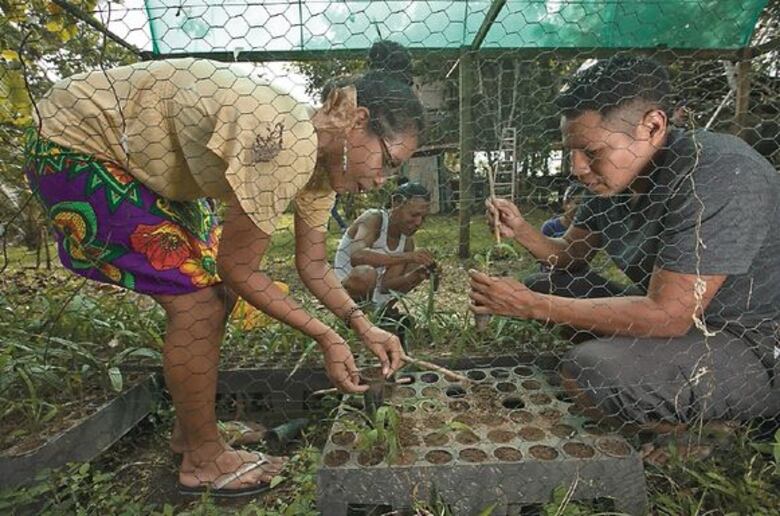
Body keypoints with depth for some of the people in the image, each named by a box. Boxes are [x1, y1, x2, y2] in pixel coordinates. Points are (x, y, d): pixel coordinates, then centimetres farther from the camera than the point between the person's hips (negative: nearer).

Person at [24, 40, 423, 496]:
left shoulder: (319, 156, -6)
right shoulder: (289, 143, -35)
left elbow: (313, 265, 0)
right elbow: (239, 269, -26)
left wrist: (363, 326, -10)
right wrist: (326, 337, -19)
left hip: (147, 159, 9)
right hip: (77, 147, -8)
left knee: (219, 291, 5)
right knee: (198, 301, -14)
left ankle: (190, 430, 24)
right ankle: (204, 459, 8)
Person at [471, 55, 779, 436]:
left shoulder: (718, 175, -27)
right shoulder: (613, 176, -3)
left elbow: (668, 315, -30)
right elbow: (571, 256, 8)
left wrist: (530, 306, -27)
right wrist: (522, 232, -13)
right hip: (679, 317, 8)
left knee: (591, 371, -31)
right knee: (542, 284, 3)